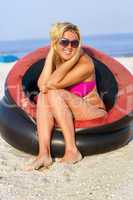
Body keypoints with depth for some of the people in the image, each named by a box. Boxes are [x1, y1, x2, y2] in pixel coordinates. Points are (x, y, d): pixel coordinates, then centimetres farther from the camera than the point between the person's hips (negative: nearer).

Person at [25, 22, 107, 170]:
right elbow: (42, 85, -19)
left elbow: (52, 84, -29)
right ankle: (44, 153, -28)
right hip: (68, 117, 6)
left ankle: (72, 150, -25)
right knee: (43, 97, -18)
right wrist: (51, 53, -17)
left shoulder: (85, 64, -20)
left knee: (55, 94, -26)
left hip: (95, 116, -6)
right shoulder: (55, 59, -1)